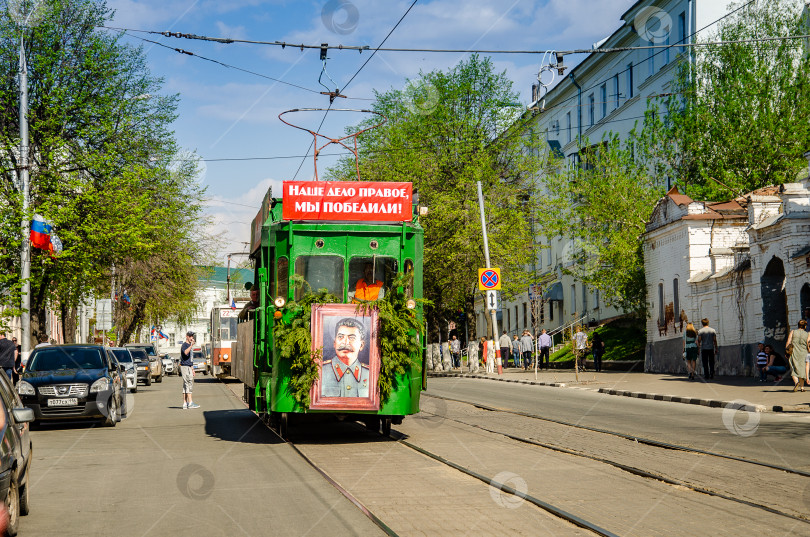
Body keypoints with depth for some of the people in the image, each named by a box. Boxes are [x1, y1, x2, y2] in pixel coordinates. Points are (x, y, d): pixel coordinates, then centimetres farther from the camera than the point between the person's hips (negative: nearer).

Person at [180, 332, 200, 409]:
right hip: (184, 366, -10)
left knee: (186, 385, 8)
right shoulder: (184, 345, -10)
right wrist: (191, 345, -39)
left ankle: (185, 403, 9)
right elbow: (186, 352, -33)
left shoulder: (190, 346, 20)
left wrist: (192, 369, 23)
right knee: (189, 383, -12)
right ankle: (190, 402, -14)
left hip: (189, 367, 10)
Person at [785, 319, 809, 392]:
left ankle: (796, 382, -24)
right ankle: (802, 386, 11)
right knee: (802, 369, 10)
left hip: (793, 354, -1)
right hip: (803, 354, 1)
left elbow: (788, 343, -2)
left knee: (794, 370, 2)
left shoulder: (793, 332, 2)